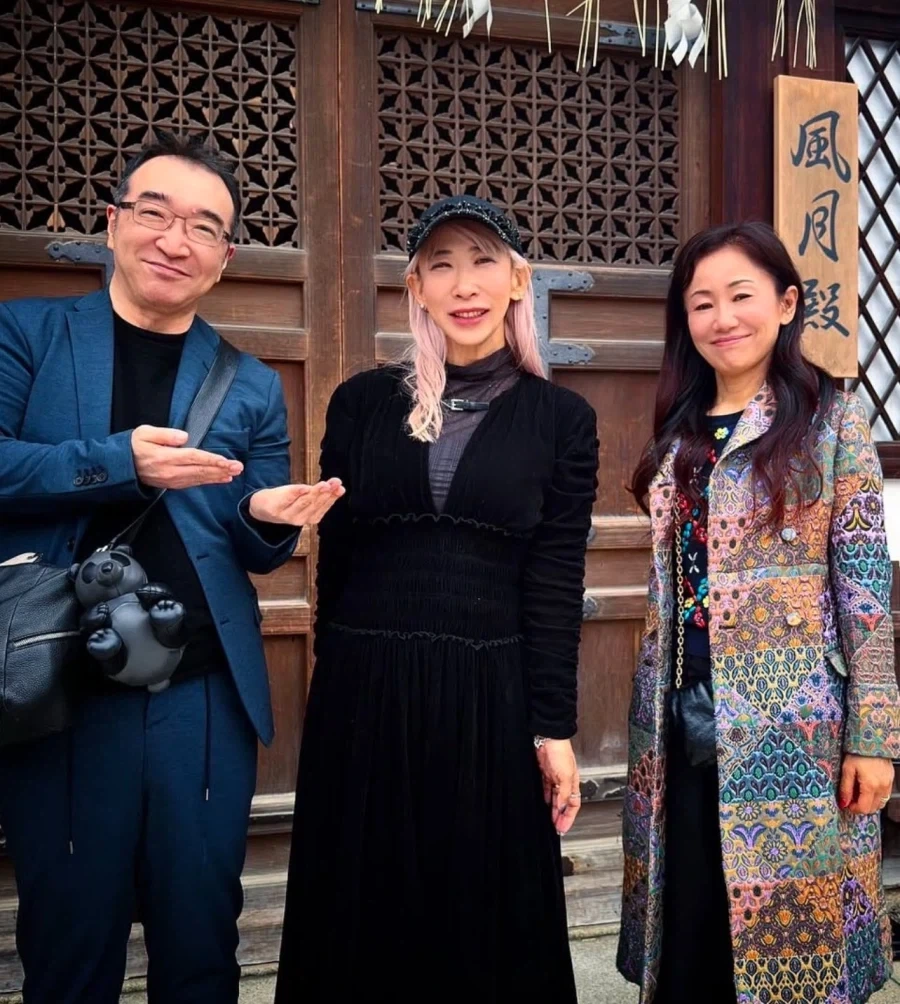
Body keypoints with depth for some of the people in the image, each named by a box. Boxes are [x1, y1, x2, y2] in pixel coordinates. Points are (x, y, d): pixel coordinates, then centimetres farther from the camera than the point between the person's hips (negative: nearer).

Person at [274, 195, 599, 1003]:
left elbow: (556, 583, 0)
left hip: (490, 695, -1)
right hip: (364, 692, 1)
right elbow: (334, 560, 7)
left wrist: (553, 727, -3)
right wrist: (340, 681, 7)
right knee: (364, 914, 13)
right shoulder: (363, 402, 4)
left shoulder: (561, 418, 2)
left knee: (486, 919, 11)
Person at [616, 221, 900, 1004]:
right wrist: (654, 713, 12)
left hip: (788, 722, -4)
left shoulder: (832, 418, -2)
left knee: (784, 934, 5)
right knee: (687, 938, 10)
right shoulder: (679, 433, 11)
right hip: (681, 718, 4)